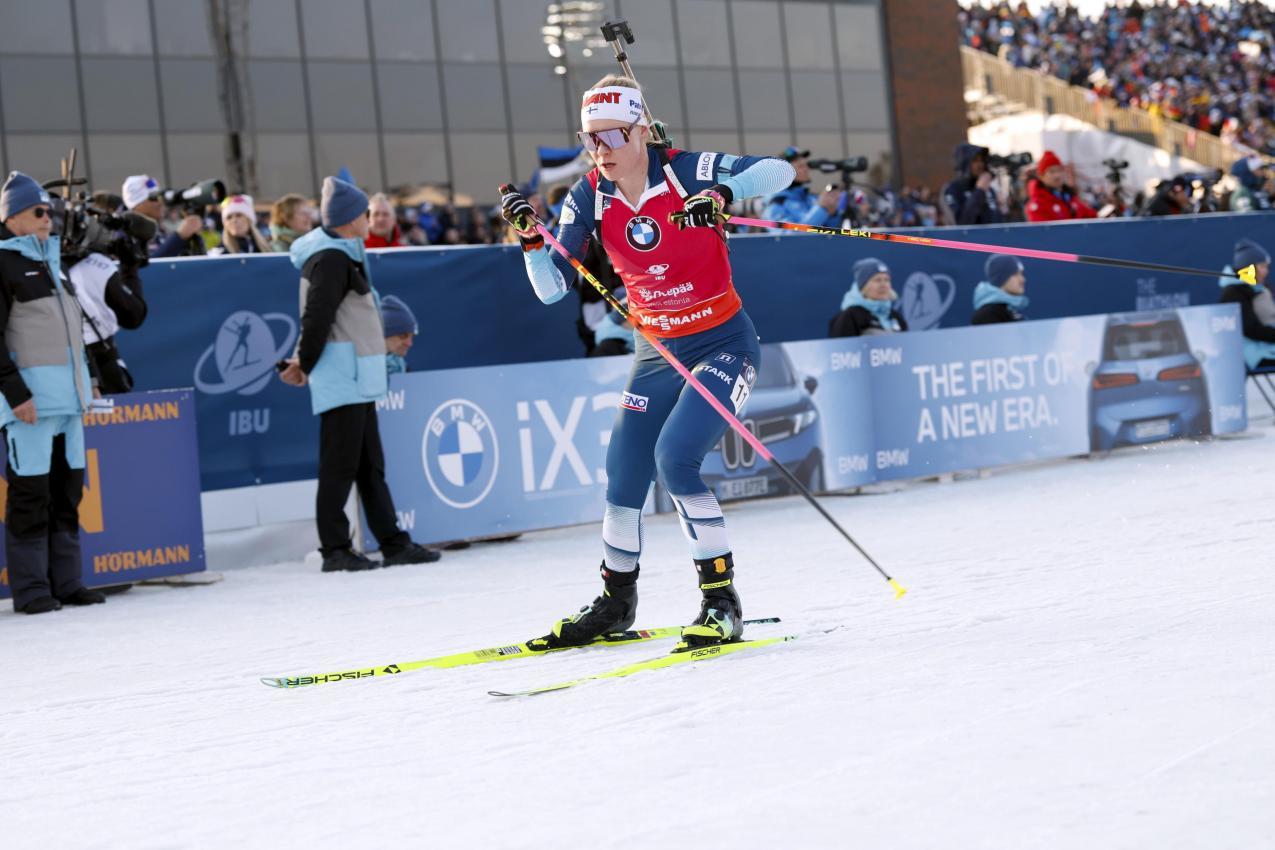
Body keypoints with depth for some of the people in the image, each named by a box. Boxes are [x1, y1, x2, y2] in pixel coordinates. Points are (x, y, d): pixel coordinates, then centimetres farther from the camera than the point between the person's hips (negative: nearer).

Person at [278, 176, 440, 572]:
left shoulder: (344, 255, 17)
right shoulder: (332, 259, -15)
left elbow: (317, 316, 19)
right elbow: (318, 316, -18)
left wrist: (305, 360, 11)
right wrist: (305, 365, -8)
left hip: (357, 377, 10)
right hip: (342, 377, -10)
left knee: (370, 465, 12)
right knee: (340, 465, -6)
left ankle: (393, 542, 17)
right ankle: (335, 549, -2)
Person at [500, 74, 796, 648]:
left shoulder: (686, 171, -16)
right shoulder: (591, 198, -4)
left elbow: (778, 171, -24)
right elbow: (552, 289, -5)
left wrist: (723, 193, -41)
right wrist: (530, 236, -22)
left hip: (723, 346, -5)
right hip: (656, 353, 5)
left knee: (675, 459, -22)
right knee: (623, 478, 2)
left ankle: (722, 601, -10)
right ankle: (615, 604, 24)